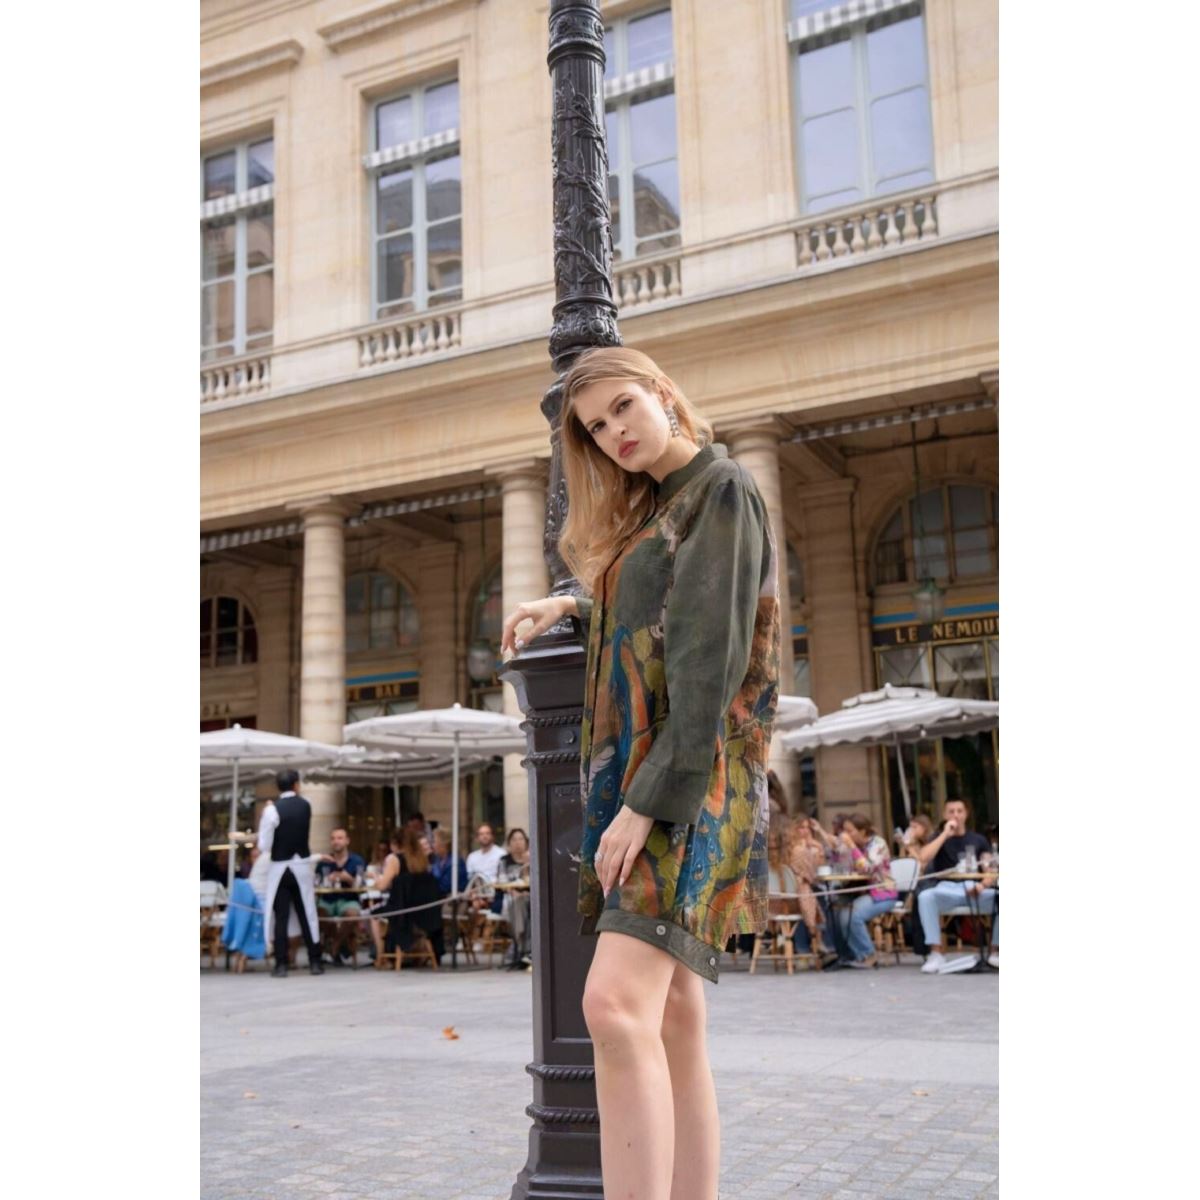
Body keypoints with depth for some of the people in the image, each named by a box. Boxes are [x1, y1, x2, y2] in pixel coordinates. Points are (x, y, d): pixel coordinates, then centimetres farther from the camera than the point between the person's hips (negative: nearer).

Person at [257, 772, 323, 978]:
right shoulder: (306, 806, 2)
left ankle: (281, 965, 1)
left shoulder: (272, 809, -11)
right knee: (307, 915, 8)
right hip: (302, 866, 3)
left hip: (280, 868, -3)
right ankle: (315, 962, 10)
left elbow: (264, 845, -8)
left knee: (281, 917, 1)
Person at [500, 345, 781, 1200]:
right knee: (672, 1019, 6)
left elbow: (713, 658, -15)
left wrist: (650, 801, -20)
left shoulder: (724, 489, -4)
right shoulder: (648, 512, 22)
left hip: (692, 779, -9)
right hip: (638, 780, 9)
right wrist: (573, 607, 25)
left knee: (618, 1003, -23)